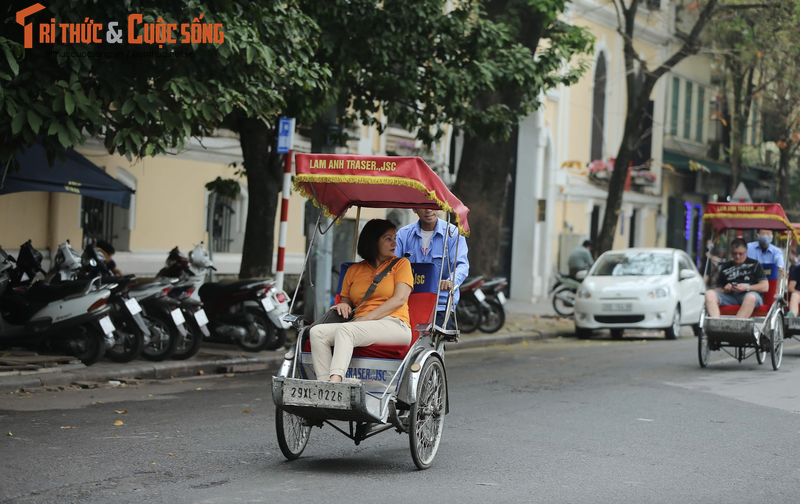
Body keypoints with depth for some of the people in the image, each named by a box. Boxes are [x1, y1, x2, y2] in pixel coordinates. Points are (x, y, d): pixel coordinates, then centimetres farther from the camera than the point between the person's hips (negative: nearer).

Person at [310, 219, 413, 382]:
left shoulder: (401, 264, 11)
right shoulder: (354, 270, 22)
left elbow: (399, 300, -2)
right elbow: (346, 300, 26)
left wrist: (363, 319, -10)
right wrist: (344, 306, -1)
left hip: (394, 326, -5)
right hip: (361, 326, 5)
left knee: (345, 330, -33)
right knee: (317, 332, -21)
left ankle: (335, 380, -50)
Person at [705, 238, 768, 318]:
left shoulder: (754, 264, 14)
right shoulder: (725, 267, 23)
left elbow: (765, 287, 6)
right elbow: (718, 289, 22)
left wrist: (747, 287, -7)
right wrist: (725, 290, -2)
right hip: (729, 296, 3)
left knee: (751, 297, -40)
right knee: (709, 293, -23)